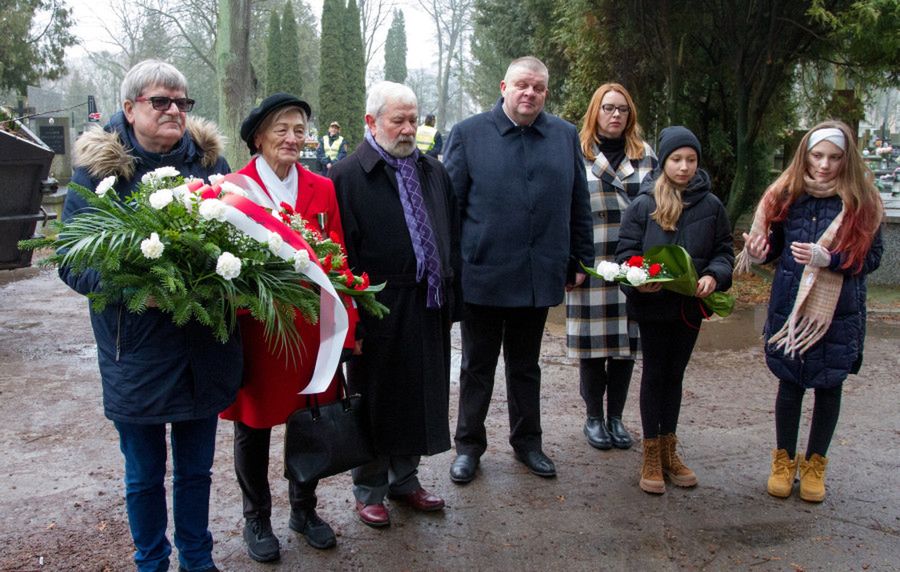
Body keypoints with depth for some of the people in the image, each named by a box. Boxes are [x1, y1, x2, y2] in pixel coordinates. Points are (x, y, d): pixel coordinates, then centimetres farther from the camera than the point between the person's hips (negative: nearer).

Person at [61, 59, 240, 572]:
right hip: (137, 352, -2)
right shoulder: (98, 167, -5)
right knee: (145, 475, 14)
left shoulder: (209, 159, 2)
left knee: (196, 468, 17)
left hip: (204, 348, 2)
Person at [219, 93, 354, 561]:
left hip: (311, 326, 4)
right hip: (255, 329, -3)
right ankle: (256, 519, 32)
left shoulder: (322, 190, 4)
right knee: (253, 426, 12)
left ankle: (304, 509, 36)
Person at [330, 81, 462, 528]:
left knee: (418, 396, 16)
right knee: (375, 401, 8)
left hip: (427, 307, 6)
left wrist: (451, 295, 9)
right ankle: (369, 488, 25)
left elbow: (451, 235, 14)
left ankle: (404, 477, 34)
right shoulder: (348, 176, -9)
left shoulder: (433, 172, 10)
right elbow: (340, 253, -14)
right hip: (378, 312, -6)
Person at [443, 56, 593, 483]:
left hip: (540, 276, 3)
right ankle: (469, 445, 26)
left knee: (526, 366, 18)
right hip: (483, 273, -2)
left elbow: (579, 205, 10)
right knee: (477, 367, 11)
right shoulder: (468, 134, -3)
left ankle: (527, 442, 33)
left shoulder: (565, 136, 6)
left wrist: (581, 261, 9)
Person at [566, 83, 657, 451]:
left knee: (626, 341, 7)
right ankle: (593, 417, 18)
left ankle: (616, 416, 22)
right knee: (593, 340, 3)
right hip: (591, 265, -3)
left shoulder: (646, 155, 11)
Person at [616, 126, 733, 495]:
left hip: (690, 306, 3)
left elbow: (724, 252, 5)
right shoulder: (643, 204, -7)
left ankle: (669, 450, 28)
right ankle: (651, 455, 18)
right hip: (653, 304, -3)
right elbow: (626, 252, -6)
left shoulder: (711, 206, 0)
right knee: (655, 375, 7)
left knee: (675, 374, 15)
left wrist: (713, 276, -15)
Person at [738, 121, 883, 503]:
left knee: (829, 385, 10)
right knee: (789, 383, 11)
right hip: (790, 307, 1)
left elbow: (872, 257, -6)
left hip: (839, 312, -1)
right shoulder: (788, 194, -1)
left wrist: (829, 259, -22)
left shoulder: (861, 200, -7)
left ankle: (815, 464, 29)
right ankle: (784, 460, 28)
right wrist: (761, 251, -14)